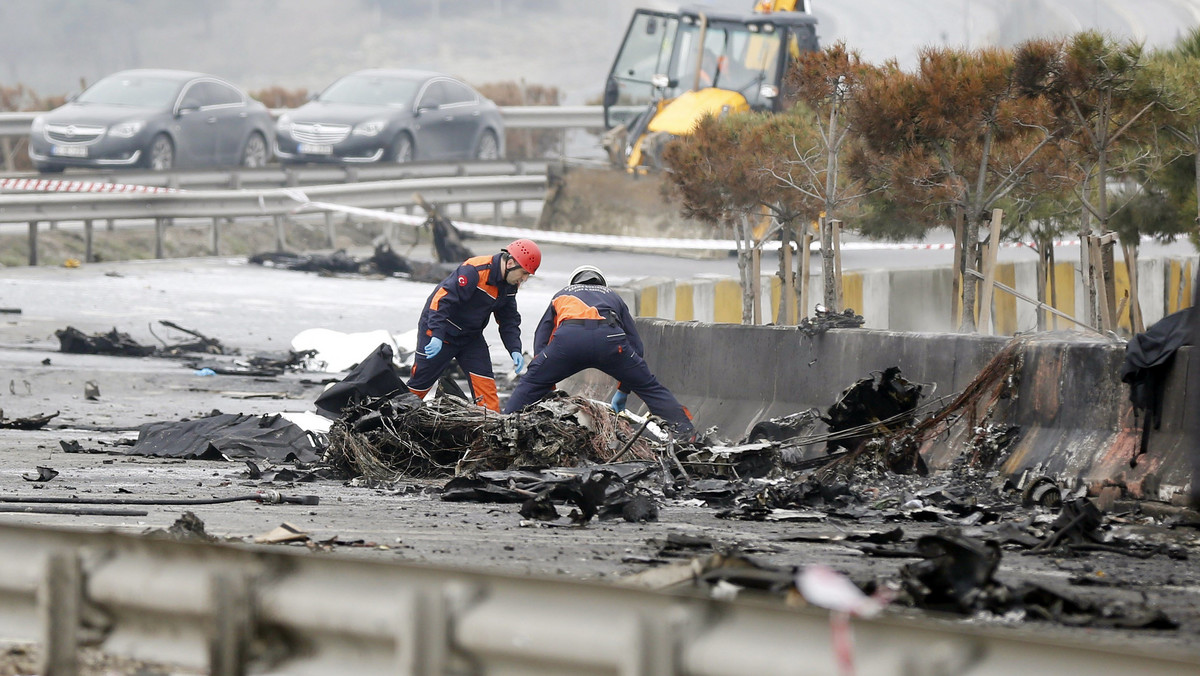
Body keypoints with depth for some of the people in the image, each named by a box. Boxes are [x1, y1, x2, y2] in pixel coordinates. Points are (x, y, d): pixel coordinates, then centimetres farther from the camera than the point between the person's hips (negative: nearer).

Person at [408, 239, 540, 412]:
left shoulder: (509, 286, 0)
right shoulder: (474, 271, -28)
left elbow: (509, 320, 9)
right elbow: (441, 299, -32)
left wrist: (515, 350, -6)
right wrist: (436, 336, -38)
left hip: (470, 336, 7)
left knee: (484, 381, -5)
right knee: (422, 379, 0)